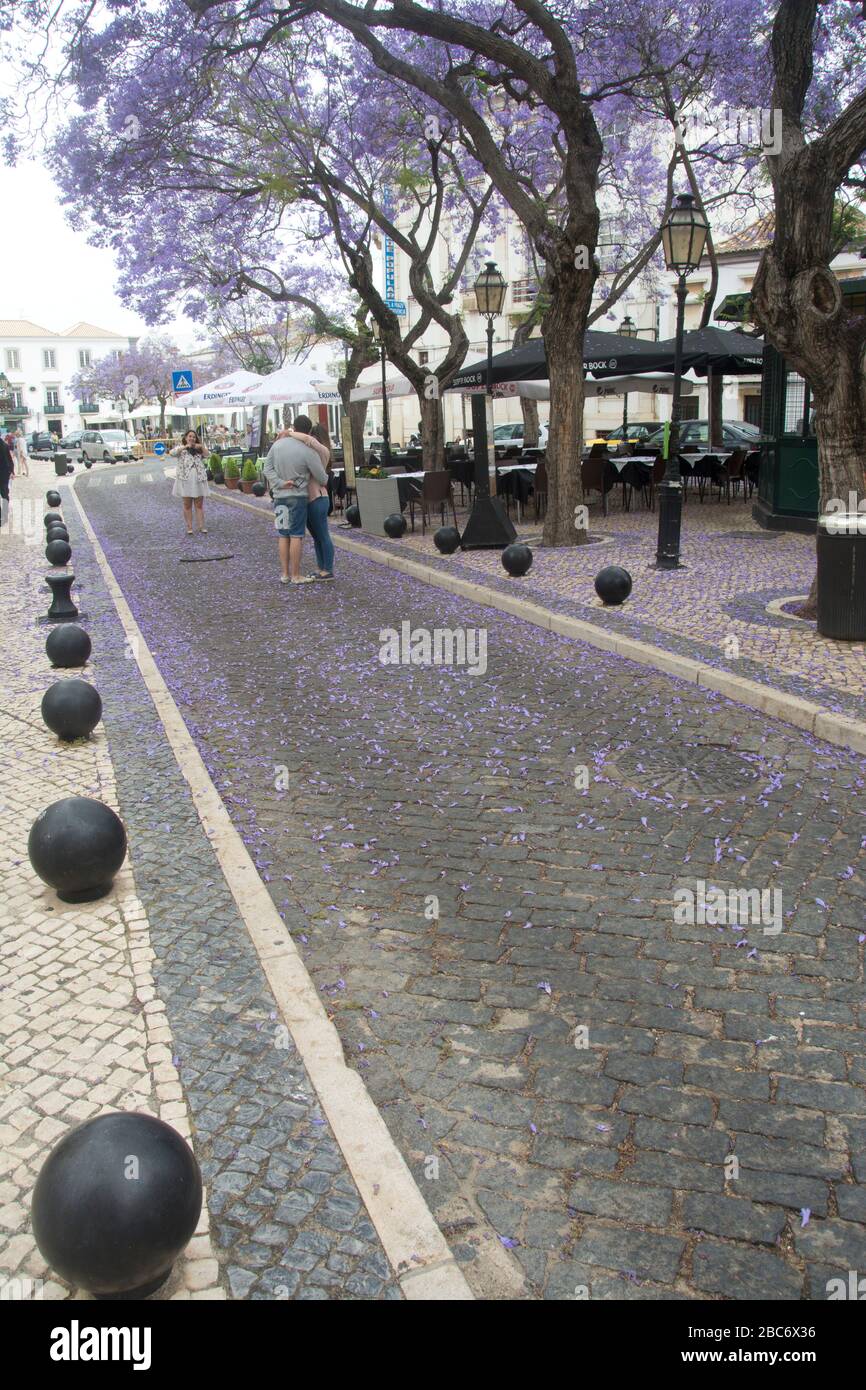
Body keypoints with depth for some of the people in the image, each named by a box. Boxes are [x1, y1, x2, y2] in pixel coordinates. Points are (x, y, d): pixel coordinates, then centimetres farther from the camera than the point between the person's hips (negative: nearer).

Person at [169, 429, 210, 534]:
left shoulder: (199, 449, 13)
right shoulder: (181, 448, 3)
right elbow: (172, 453, -14)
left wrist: (202, 447, -10)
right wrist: (185, 447, -19)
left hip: (199, 480, 2)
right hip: (185, 480, -2)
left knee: (199, 505, 5)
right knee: (187, 505, 4)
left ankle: (201, 527, 9)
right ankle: (189, 527, 10)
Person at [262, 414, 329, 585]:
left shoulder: (277, 444, 0)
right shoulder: (308, 452, -14)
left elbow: (268, 468, -1)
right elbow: (322, 478, -6)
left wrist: (280, 483, -8)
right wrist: (326, 482, 15)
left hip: (279, 495, 5)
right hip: (297, 496, -5)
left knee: (283, 535, 11)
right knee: (296, 536, -1)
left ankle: (284, 574, 15)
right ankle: (296, 575, 2)